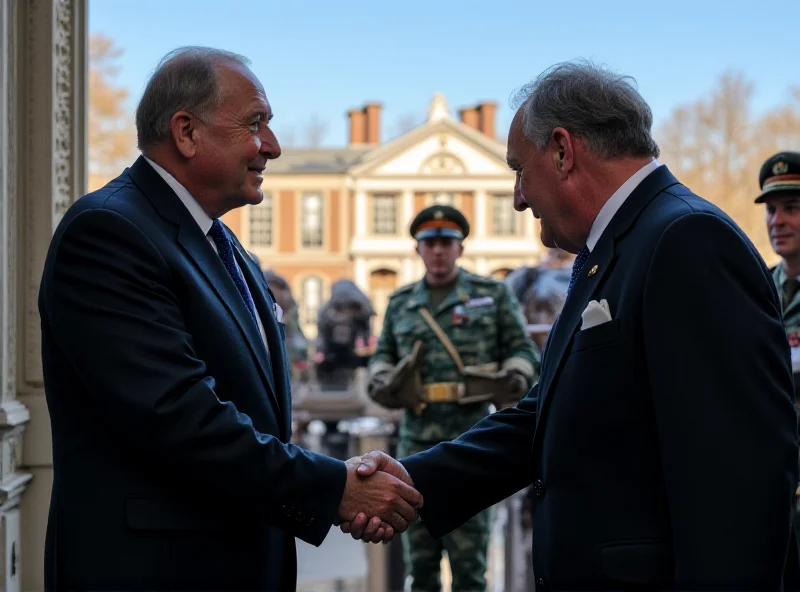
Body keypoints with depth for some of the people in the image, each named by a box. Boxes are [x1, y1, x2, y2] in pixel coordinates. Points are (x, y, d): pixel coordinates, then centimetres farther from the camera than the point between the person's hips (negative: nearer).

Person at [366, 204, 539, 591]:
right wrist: (381, 381, 3)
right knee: (419, 553, 7)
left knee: (468, 545, -4)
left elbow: (521, 349, 8)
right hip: (417, 438, 3)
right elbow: (383, 354, 22)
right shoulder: (400, 303, 15)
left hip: (471, 437, -3)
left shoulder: (492, 294, 6)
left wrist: (517, 378, -11)